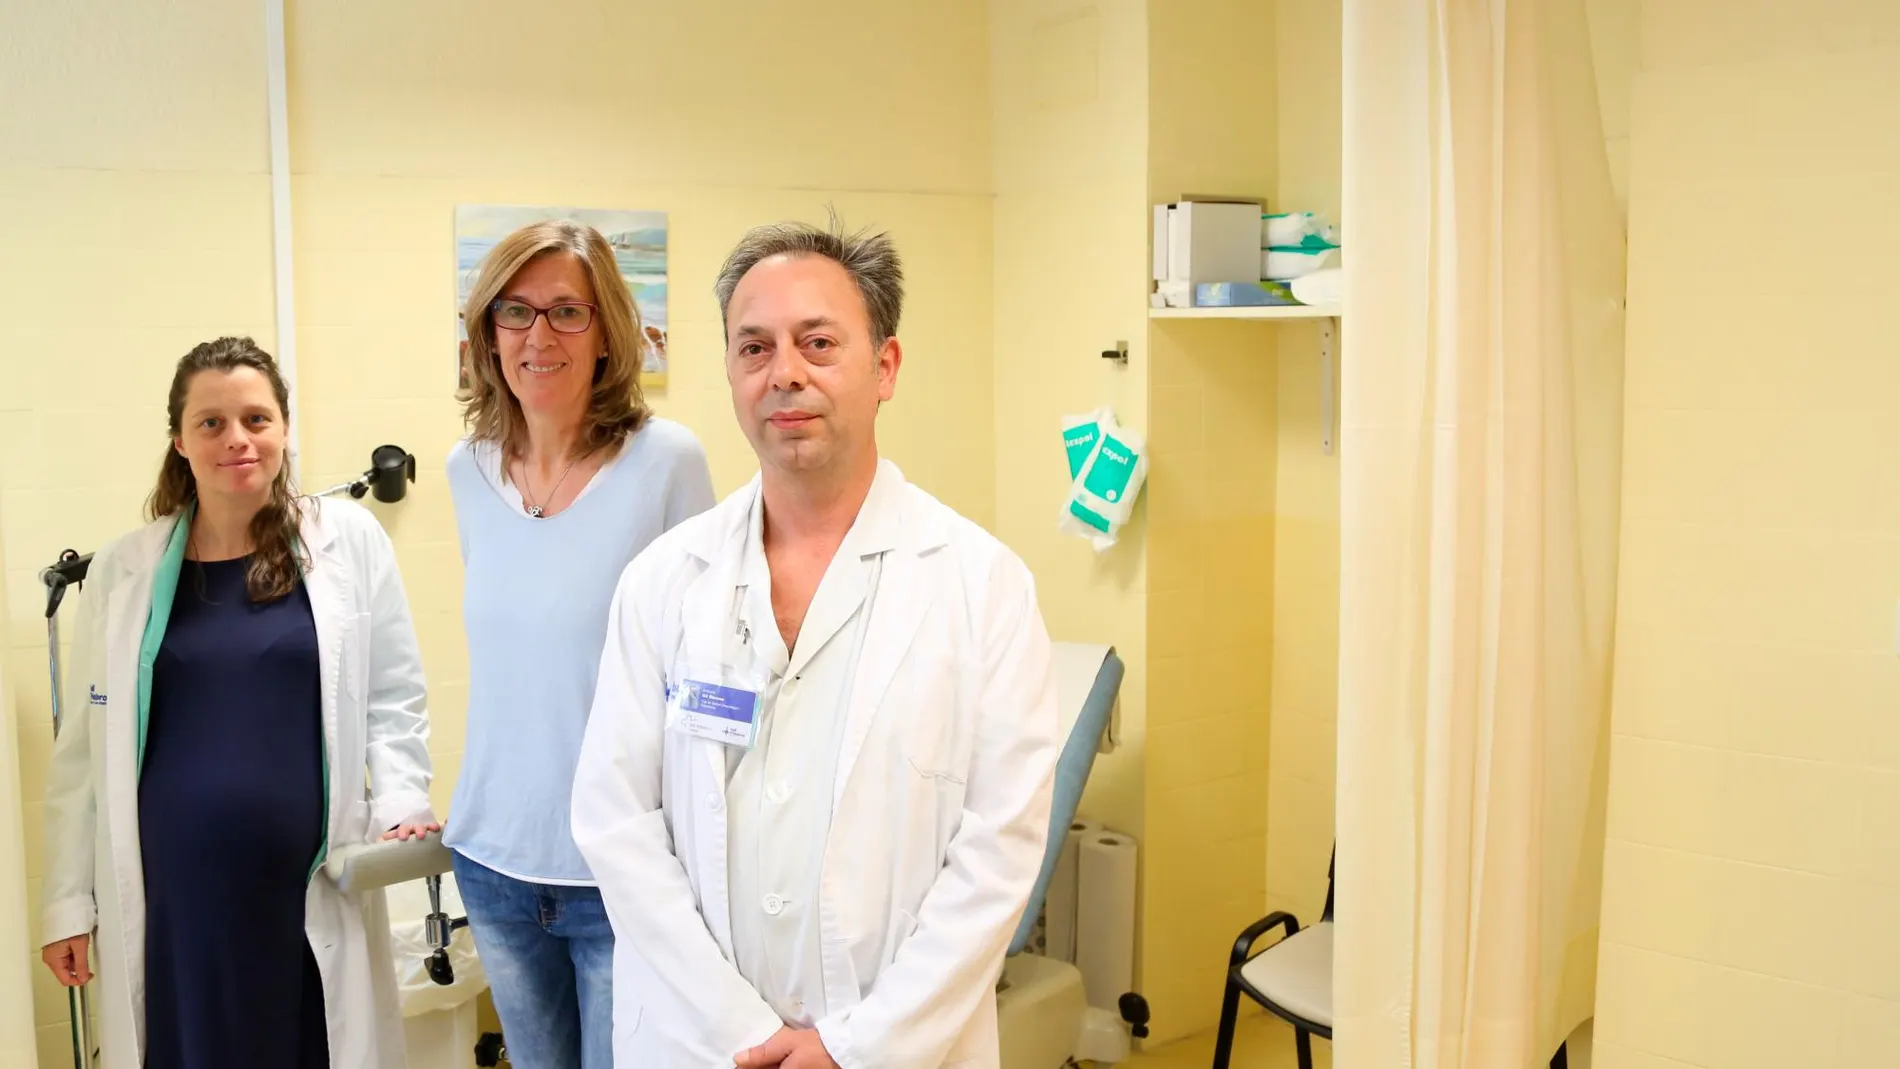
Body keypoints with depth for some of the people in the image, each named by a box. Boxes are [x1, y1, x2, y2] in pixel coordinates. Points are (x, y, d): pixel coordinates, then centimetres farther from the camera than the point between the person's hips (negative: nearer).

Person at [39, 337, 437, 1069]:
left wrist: (402, 805, -10)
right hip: (170, 894, 1)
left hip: (311, 887, -1)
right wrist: (69, 899, 7)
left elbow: (394, 699, 5)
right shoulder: (123, 569, 5)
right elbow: (86, 745, 8)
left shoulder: (350, 541, 1)